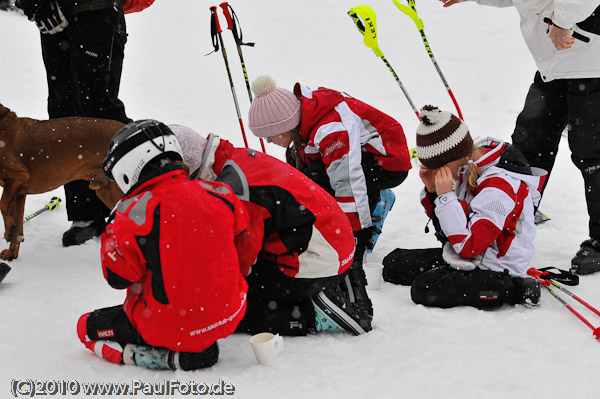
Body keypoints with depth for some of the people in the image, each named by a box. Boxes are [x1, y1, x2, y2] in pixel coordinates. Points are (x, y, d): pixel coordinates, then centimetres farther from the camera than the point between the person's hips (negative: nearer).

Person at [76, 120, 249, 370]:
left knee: (87, 327, 18)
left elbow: (117, 277, -9)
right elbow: (240, 226, 17)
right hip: (227, 320, 5)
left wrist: (112, 229, 5)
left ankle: (172, 357, -4)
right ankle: (201, 344, 11)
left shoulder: (134, 213, -19)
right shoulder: (217, 194, -5)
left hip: (170, 328, -5)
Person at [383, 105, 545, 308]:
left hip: (496, 272, -9)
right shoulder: (469, 169, 2)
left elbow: (469, 247, -29)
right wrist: (432, 191, -6)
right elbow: (448, 231, 13)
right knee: (393, 263, 7)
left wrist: (446, 196, -27)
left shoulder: (499, 187, -27)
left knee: (423, 289, -26)